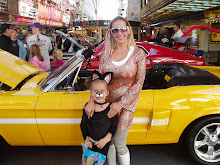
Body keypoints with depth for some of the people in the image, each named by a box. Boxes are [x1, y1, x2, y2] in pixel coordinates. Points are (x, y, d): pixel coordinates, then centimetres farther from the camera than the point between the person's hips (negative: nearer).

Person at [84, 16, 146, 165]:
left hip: (126, 104, -3)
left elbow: (139, 83, -10)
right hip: (106, 102, 4)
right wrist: (92, 101, -11)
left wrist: (121, 104, -16)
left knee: (119, 145, 4)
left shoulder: (138, 53, -8)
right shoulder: (106, 54, 1)